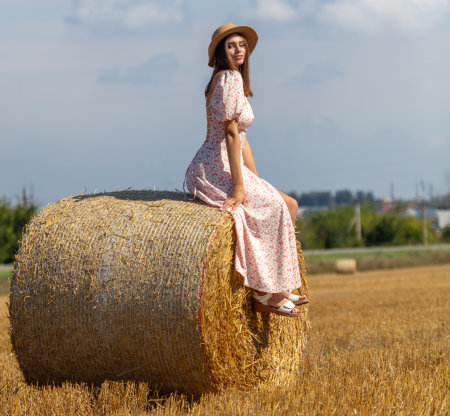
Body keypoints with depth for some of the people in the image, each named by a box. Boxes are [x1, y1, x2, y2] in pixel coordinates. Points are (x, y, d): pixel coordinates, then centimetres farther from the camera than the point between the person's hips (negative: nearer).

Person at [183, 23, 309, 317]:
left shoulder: (236, 81, 19)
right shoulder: (228, 78, -11)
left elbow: (242, 140, 18)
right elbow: (230, 132, -18)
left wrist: (257, 182, 10)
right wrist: (239, 186, -22)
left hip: (225, 169, 10)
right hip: (213, 170, -10)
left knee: (290, 204, 7)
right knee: (275, 208, -20)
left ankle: (280, 289, 7)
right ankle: (264, 295, -15)